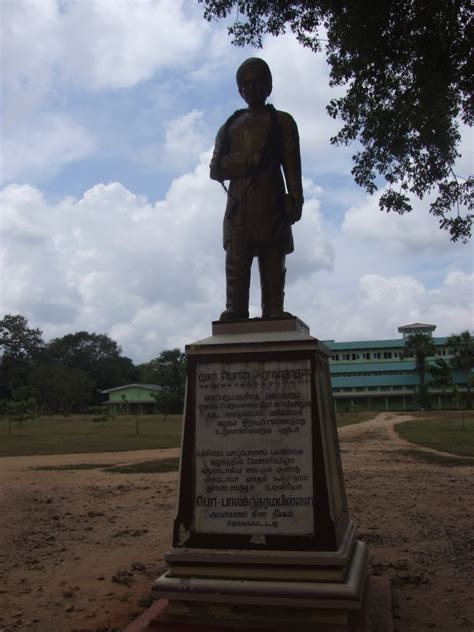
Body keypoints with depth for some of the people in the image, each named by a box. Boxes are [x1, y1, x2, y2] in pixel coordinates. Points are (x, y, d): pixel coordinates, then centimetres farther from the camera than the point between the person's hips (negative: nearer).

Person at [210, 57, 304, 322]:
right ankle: (234, 314, -14)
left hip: (271, 206, -2)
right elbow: (216, 170, 15)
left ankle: (274, 315, -11)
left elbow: (292, 164, 5)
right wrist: (250, 161, 0)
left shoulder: (282, 121, 18)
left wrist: (295, 201, -9)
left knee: (273, 265, -8)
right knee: (236, 264, -10)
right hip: (239, 207, 2)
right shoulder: (230, 126, 26)